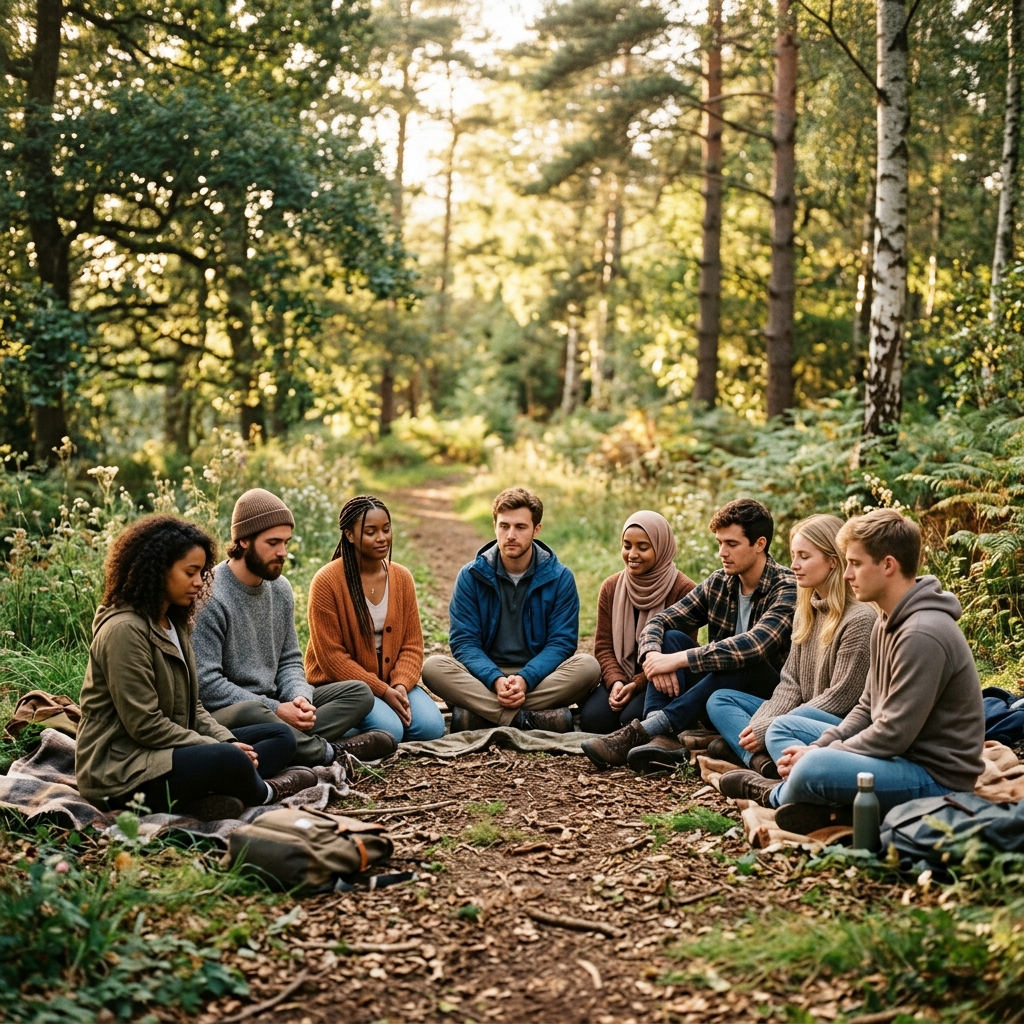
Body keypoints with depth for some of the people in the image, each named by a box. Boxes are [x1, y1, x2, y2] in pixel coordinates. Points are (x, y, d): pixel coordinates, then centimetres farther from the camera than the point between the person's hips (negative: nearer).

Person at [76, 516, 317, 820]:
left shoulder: (173, 624, 15)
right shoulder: (124, 629, -16)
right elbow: (145, 725, -20)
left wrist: (227, 741, -4)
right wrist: (223, 750, -16)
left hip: (171, 749, 11)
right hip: (120, 768, -10)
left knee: (280, 736, 4)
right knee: (230, 761, -34)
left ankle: (209, 797, -21)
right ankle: (264, 791, 1)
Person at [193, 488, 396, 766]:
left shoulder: (280, 589, 8)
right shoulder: (211, 597, -16)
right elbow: (206, 683, -21)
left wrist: (300, 699, -9)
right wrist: (275, 711, -21)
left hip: (273, 704, 8)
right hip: (223, 713, -8)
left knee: (358, 692, 0)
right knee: (249, 713, -40)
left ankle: (300, 743, -24)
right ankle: (330, 752, -15)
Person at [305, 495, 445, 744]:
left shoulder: (402, 577, 2)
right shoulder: (327, 581, -13)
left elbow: (412, 644, 3)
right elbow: (331, 656, -14)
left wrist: (401, 686, -16)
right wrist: (383, 691, -19)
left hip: (392, 680, 5)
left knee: (431, 726, -19)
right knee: (388, 730, -28)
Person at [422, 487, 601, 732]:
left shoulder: (559, 578, 1)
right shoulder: (471, 576, 1)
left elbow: (561, 642, -4)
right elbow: (464, 642, -4)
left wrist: (525, 680, -22)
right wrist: (496, 680, -23)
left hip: (539, 678, 0)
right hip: (484, 679, 0)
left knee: (588, 666, -28)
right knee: (433, 667, -27)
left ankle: (480, 711, -29)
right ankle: (528, 719, -34)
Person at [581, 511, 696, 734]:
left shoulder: (683, 590, -9)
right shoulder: (611, 588, 7)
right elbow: (604, 645, 4)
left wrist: (637, 684, -20)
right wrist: (615, 682, -15)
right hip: (621, 678, 4)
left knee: (633, 719, -33)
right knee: (592, 719, -24)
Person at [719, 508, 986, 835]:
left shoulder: (923, 634, -23)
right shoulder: (889, 622, 10)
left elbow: (894, 734, -24)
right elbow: (868, 708, 13)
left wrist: (816, 755, -14)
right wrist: (818, 748, -2)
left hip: (936, 776, -11)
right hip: (900, 755, 11)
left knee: (814, 769, -34)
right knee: (782, 728, 15)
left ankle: (778, 795, 1)